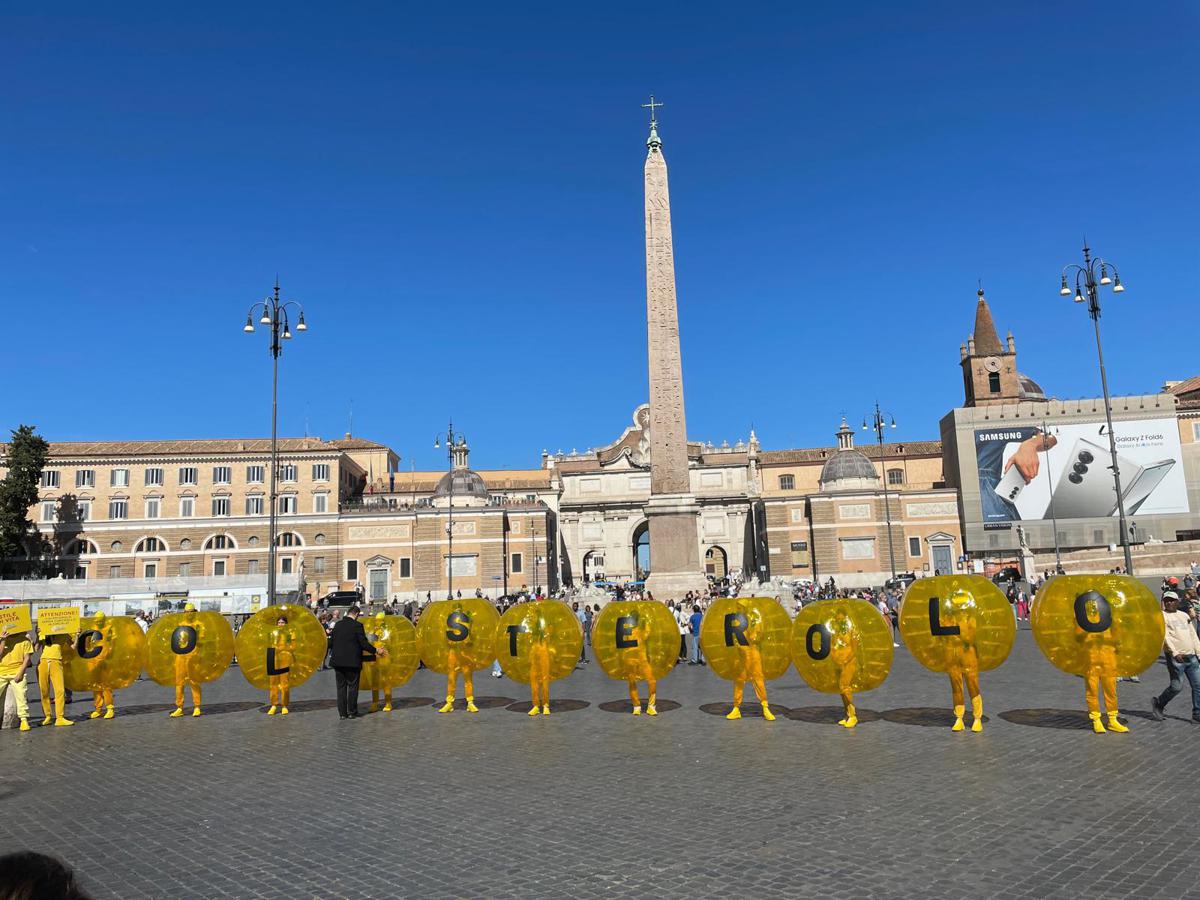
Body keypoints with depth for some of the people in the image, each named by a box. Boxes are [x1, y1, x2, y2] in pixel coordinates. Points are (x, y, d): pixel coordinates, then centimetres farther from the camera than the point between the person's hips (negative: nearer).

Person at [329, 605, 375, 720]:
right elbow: (364, 643, -12)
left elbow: (331, 642, 10)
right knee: (352, 686, 6)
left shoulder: (337, 624, 4)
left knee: (341, 687, 11)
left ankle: (342, 713, 12)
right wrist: (375, 651, 0)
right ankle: (352, 712, 9)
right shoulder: (357, 625, -11)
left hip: (338, 661, 5)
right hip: (352, 661, -5)